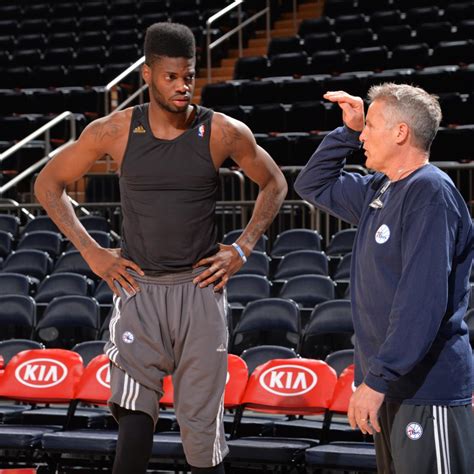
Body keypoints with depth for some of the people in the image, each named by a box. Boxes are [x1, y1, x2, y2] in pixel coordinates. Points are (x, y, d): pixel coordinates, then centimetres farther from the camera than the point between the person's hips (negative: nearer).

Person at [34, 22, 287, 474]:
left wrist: (242, 249, 2)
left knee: (201, 420, 5)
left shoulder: (224, 133, -5)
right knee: (134, 421, -11)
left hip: (200, 288, 0)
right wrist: (91, 252, 0)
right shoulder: (114, 131, -5)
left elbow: (274, 185, 12)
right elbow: (48, 184, 8)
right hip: (138, 288, 0)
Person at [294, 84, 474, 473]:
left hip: (427, 387, -10)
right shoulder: (379, 191, 12)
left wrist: (377, 379, -26)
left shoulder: (430, 192, -17)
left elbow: (422, 300, -24)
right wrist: (349, 129, 13)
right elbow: (313, 185, 28)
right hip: (395, 383, 10)